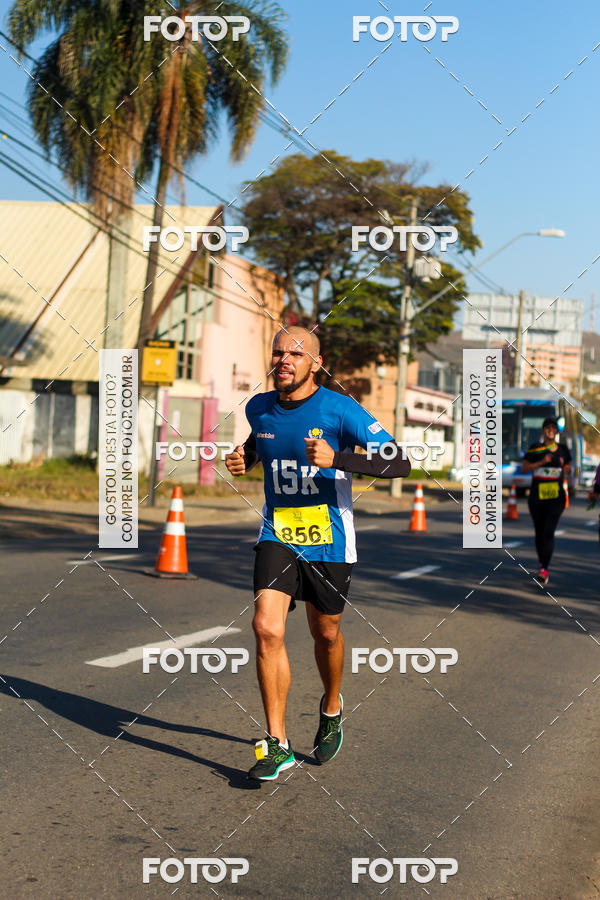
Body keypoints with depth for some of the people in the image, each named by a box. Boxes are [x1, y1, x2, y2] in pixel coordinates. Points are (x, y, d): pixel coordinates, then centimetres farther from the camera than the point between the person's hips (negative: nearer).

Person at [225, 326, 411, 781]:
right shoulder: (259, 407, 2)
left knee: (326, 634, 13)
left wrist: (337, 459, -32)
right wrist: (244, 458, 2)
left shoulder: (340, 409, -14)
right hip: (277, 535, 3)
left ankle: (332, 708, 45)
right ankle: (278, 744, -6)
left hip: (329, 541, -2)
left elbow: (400, 464, -19)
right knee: (267, 629, -15)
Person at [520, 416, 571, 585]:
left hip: (556, 497, -1)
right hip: (537, 496, 1)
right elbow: (524, 468, -2)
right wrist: (541, 462, -15)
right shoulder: (535, 448, 3)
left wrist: (566, 471, 0)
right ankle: (542, 563, 30)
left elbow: (568, 467, 23)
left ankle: (544, 570, -19)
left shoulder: (563, 449, 9)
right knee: (539, 532, 9)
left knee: (549, 532, -14)